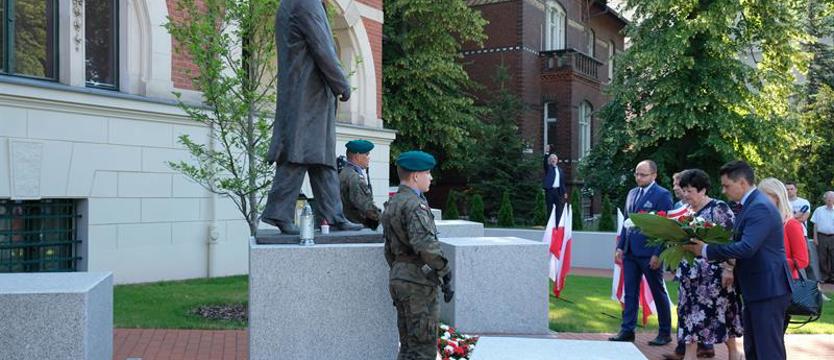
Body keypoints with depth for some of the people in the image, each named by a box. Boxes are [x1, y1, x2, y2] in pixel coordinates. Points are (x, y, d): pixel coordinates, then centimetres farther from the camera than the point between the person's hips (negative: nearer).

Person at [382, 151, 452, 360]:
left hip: (399, 278, 10)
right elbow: (424, 242, -29)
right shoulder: (414, 204, -15)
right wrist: (444, 268, -16)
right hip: (419, 281, -10)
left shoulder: (392, 204, 15)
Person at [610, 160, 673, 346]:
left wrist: (658, 254, -16)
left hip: (649, 253, -6)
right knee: (630, 292, 8)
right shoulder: (632, 193, 13)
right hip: (630, 252, 6)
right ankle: (627, 330, 15)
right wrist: (620, 247, 9)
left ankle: (665, 333, 16)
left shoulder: (662, 195, -8)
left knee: (658, 293, 6)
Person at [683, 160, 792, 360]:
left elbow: (746, 248, -28)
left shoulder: (760, 207, -19)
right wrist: (706, 248, 3)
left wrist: (706, 250, -20)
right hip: (755, 290, 11)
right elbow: (738, 242, 16)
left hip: (768, 290, -11)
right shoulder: (749, 205, 13)